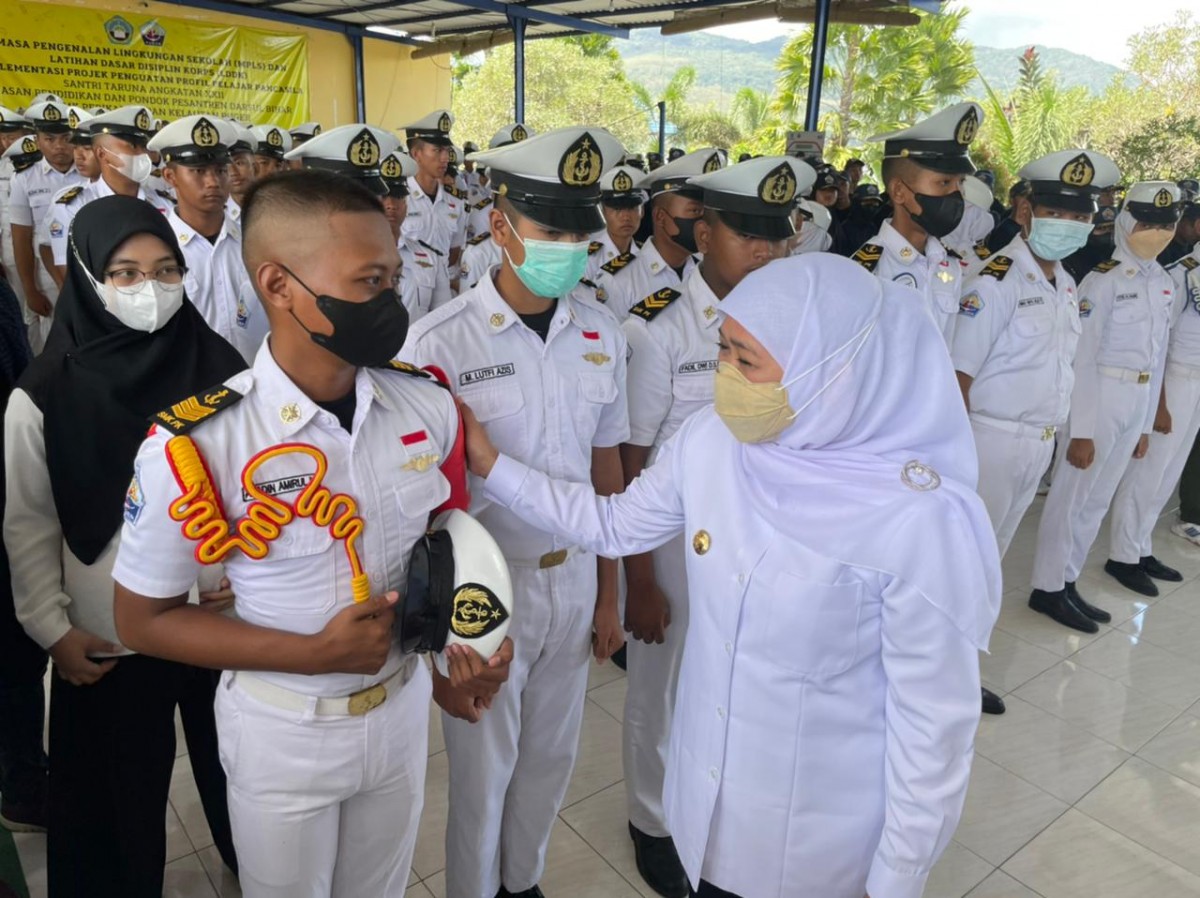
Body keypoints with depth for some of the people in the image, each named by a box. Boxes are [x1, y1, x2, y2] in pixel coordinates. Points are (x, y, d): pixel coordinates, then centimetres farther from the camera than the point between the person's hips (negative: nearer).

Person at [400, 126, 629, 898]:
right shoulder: (439, 341, -17)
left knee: (551, 756, 23)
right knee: (483, 767, 17)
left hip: (572, 580, 4)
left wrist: (608, 593, 8)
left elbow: (606, 466, 4)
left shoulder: (602, 334, -3)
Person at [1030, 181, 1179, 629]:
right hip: (1097, 397, -8)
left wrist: (1145, 425, 15)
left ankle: (1067, 581, 25)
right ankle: (1048, 587, 11)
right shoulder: (1103, 280, -12)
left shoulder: (1165, 284, 12)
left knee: (1098, 499, 13)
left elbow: (1156, 357, 16)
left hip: (1137, 402, 8)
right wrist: (1081, 431, -17)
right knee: (1072, 495, 0)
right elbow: (1082, 357, -15)